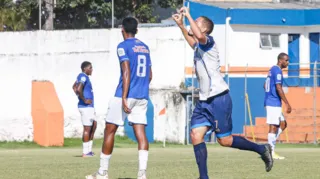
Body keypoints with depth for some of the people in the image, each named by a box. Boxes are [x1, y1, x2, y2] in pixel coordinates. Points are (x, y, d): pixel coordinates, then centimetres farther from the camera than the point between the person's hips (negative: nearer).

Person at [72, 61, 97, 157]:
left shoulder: (82, 76, 14)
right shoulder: (83, 77, -16)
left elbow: (74, 87, 30)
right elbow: (78, 89, -31)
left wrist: (80, 97, 20)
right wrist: (84, 100, -20)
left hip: (90, 106, 10)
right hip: (86, 106, -10)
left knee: (94, 125, 16)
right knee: (87, 128, -4)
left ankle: (89, 150, 21)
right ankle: (85, 152, 1)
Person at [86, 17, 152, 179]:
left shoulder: (123, 46, -6)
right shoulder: (145, 47, 15)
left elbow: (126, 72, -16)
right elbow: (149, 75, 19)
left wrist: (124, 98, -20)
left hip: (125, 94, -6)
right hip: (142, 97, 6)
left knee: (109, 130, 5)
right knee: (140, 132, -3)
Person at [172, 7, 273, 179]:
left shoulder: (208, 42, -10)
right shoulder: (198, 46, 16)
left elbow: (199, 36, -35)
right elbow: (192, 39, 44)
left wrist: (188, 15, -25)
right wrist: (180, 24, 36)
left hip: (219, 99, -9)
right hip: (204, 101, 9)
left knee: (224, 140, -4)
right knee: (196, 135, -6)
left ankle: (261, 149, 14)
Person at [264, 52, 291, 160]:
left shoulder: (272, 70, 17)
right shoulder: (277, 71, -13)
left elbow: (265, 85, 27)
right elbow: (278, 88, -21)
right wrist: (287, 104, -20)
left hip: (270, 102, 10)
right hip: (274, 103, -10)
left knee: (283, 124, 14)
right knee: (273, 126, -7)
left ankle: (270, 146, 9)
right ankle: (271, 152, -6)